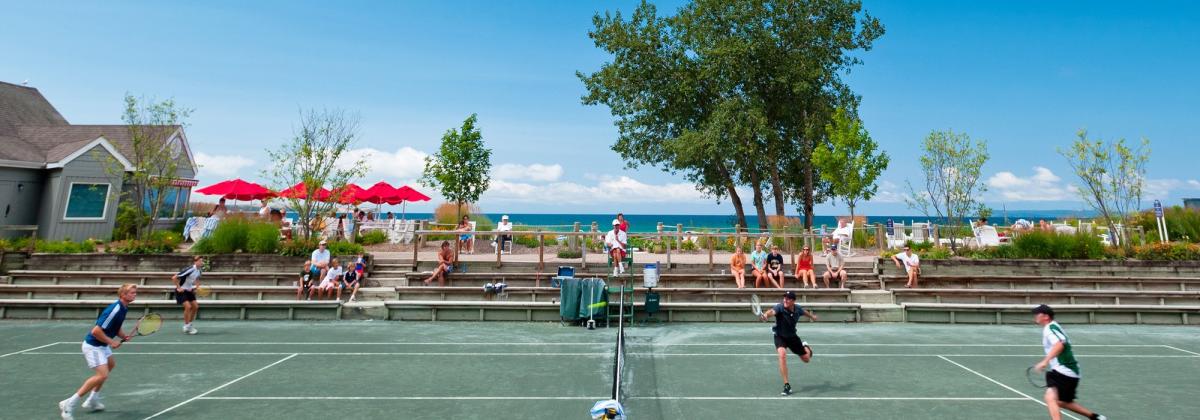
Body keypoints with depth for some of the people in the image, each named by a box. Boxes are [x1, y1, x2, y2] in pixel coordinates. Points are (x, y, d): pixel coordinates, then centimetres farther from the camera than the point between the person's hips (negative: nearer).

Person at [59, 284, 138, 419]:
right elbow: (96, 331, -28)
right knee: (102, 375, -18)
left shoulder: (123, 308, 3)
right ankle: (69, 404, -10)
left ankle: (92, 399, 36)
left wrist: (124, 336, -1)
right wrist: (111, 342, -18)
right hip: (93, 345, -11)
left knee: (111, 364, 28)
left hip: (101, 345, 11)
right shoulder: (114, 310, -26)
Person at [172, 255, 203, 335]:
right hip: (181, 291, -8)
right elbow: (174, 278, -26)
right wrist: (179, 288, -19)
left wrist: (196, 287, 4)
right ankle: (186, 326, -2)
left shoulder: (198, 271, -1)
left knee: (195, 306, 2)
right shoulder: (190, 270, -27)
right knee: (188, 306, -18)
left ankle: (189, 325, 18)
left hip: (189, 291, 8)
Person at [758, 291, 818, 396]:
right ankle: (787, 385, -21)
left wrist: (812, 316, 31)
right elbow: (772, 311, -52)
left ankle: (805, 346, 54)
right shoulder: (780, 307, -28)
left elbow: (805, 312, 11)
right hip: (780, 337, -4)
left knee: (806, 359, 15)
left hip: (792, 336, 4)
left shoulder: (798, 309, -14)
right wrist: (766, 315, -75)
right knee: (782, 355, -31)